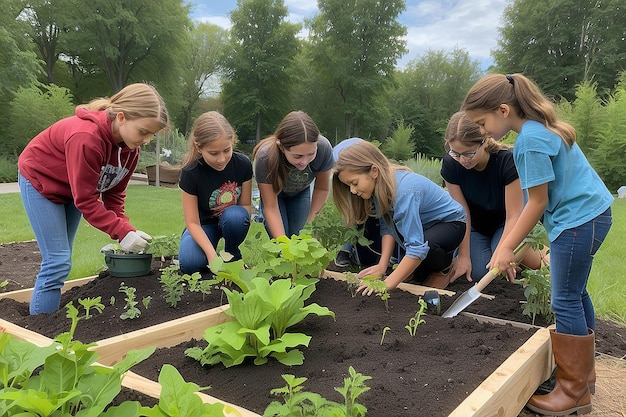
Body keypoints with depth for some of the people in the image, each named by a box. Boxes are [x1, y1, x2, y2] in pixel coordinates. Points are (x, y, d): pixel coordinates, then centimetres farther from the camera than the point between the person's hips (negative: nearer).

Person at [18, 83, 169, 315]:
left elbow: (114, 193, -8)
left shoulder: (130, 145, -13)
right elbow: (85, 200, -33)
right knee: (58, 261, -11)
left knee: (61, 260, 10)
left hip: (73, 188, 7)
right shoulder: (86, 137, -37)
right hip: (40, 180, -7)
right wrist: (122, 232, -35)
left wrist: (126, 232, -19)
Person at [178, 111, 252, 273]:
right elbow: (192, 223, -22)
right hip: (203, 225, -2)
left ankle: (233, 256, -4)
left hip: (233, 221, 2)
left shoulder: (243, 164, -19)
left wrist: (231, 211, -31)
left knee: (235, 216, -35)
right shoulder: (190, 173, -23)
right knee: (190, 264, -30)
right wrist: (211, 254, -37)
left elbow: (246, 206, -7)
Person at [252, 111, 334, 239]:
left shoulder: (324, 148, -36)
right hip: (273, 191, -2)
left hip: (300, 192, 2)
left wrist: (310, 217, -12)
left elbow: (321, 189, -16)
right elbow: (271, 207, -32)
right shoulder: (265, 157, -41)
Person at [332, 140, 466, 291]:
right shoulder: (380, 185, -12)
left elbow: (417, 249, -38)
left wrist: (387, 284, -38)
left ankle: (440, 269, 0)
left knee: (425, 248, -34)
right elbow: (387, 228, -10)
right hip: (420, 222, 8)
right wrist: (382, 265, -20)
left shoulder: (404, 192, -36)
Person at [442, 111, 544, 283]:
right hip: (475, 225, 2)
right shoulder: (450, 164, -24)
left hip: (504, 224, -2)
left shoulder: (507, 161, -31)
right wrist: (463, 255, -21)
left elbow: (513, 216, -27)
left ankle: (540, 258, 6)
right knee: (477, 272, -20)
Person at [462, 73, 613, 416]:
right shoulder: (540, 126, 8)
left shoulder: (530, 140, -22)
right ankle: (584, 370, 34)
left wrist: (507, 248, -8)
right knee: (575, 293, 19)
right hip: (589, 214, 10)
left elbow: (538, 202, -17)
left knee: (566, 302, -2)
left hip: (577, 221, -10)